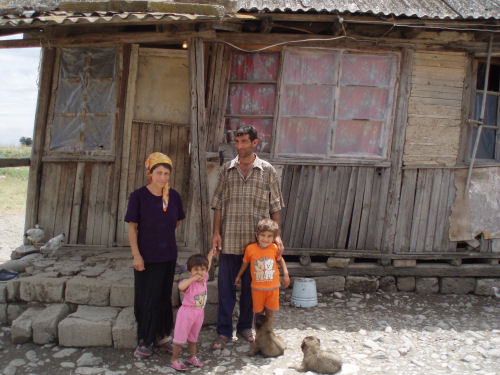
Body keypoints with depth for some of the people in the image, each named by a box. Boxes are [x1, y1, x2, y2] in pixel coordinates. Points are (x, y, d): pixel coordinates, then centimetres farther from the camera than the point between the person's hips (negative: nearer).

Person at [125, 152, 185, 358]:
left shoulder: (173, 196, 1)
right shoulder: (138, 196, -10)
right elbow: (132, 227, -10)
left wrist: (163, 234, 7)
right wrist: (136, 255, -14)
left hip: (168, 255, 4)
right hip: (146, 256, -4)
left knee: (163, 297, 14)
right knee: (145, 299, 5)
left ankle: (161, 335, 30)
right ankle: (144, 340, 20)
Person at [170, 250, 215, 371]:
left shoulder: (204, 279, -3)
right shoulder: (189, 283, -23)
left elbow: (208, 267, 18)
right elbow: (181, 286, -48)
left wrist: (210, 255, 25)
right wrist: (193, 278, -45)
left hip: (199, 313, 7)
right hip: (186, 313, -6)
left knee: (193, 337, 22)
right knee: (180, 338, 4)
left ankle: (192, 357, 38)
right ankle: (174, 360, 20)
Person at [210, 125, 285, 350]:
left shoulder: (267, 171, 3)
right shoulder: (227, 170, 6)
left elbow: (275, 205, 4)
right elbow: (218, 203, 6)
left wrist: (276, 235, -3)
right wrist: (216, 232, -2)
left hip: (256, 240, 0)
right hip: (229, 239, 1)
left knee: (250, 287, 12)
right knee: (225, 287, 5)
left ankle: (245, 327, 29)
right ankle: (224, 332, 17)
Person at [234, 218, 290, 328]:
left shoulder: (274, 248, -9)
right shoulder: (250, 248, -12)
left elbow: (280, 260, 11)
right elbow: (245, 263, 5)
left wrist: (286, 274, 3)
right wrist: (238, 277, 17)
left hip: (273, 287, 1)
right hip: (257, 288, -1)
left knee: (270, 312, 9)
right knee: (258, 313, 10)